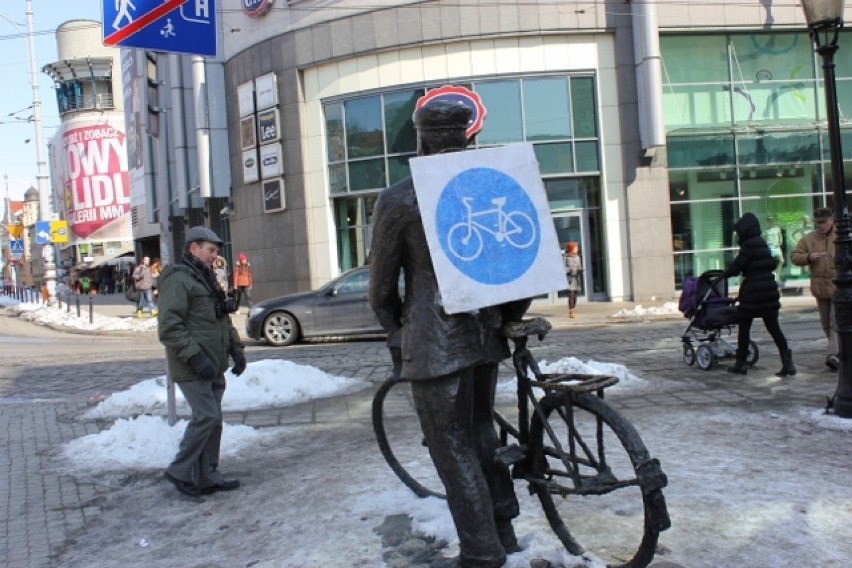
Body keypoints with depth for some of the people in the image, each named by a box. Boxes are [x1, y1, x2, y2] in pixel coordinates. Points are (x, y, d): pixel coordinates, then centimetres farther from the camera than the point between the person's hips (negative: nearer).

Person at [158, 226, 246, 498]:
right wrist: (195, 357, -24)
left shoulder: (207, 278, 18)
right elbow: (169, 328, -21)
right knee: (206, 416, -11)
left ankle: (207, 476, 21)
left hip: (213, 366, 9)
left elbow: (223, 320, 25)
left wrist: (236, 349, 14)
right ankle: (181, 471, 5)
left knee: (213, 419, 11)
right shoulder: (178, 279, -13)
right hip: (192, 368, -9)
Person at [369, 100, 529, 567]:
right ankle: (503, 529, 34)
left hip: (433, 343, -5)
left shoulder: (397, 200, -8)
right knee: (481, 431, 23)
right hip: (486, 334, 6)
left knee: (452, 447, 5)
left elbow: (381, 284, -2)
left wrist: (395, 329, 15)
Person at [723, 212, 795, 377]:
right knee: (773, 327, 6)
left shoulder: (749, 245, -13)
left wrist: (722, 276, 2)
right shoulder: (762, 243, 13)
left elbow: (736, 266, -13)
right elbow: (772, 264, 20)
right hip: (769, 290, 8)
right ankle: (788, 363, 0)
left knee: (744, 327, 5)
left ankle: (741, 363, 12)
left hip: (753, 292, -8)